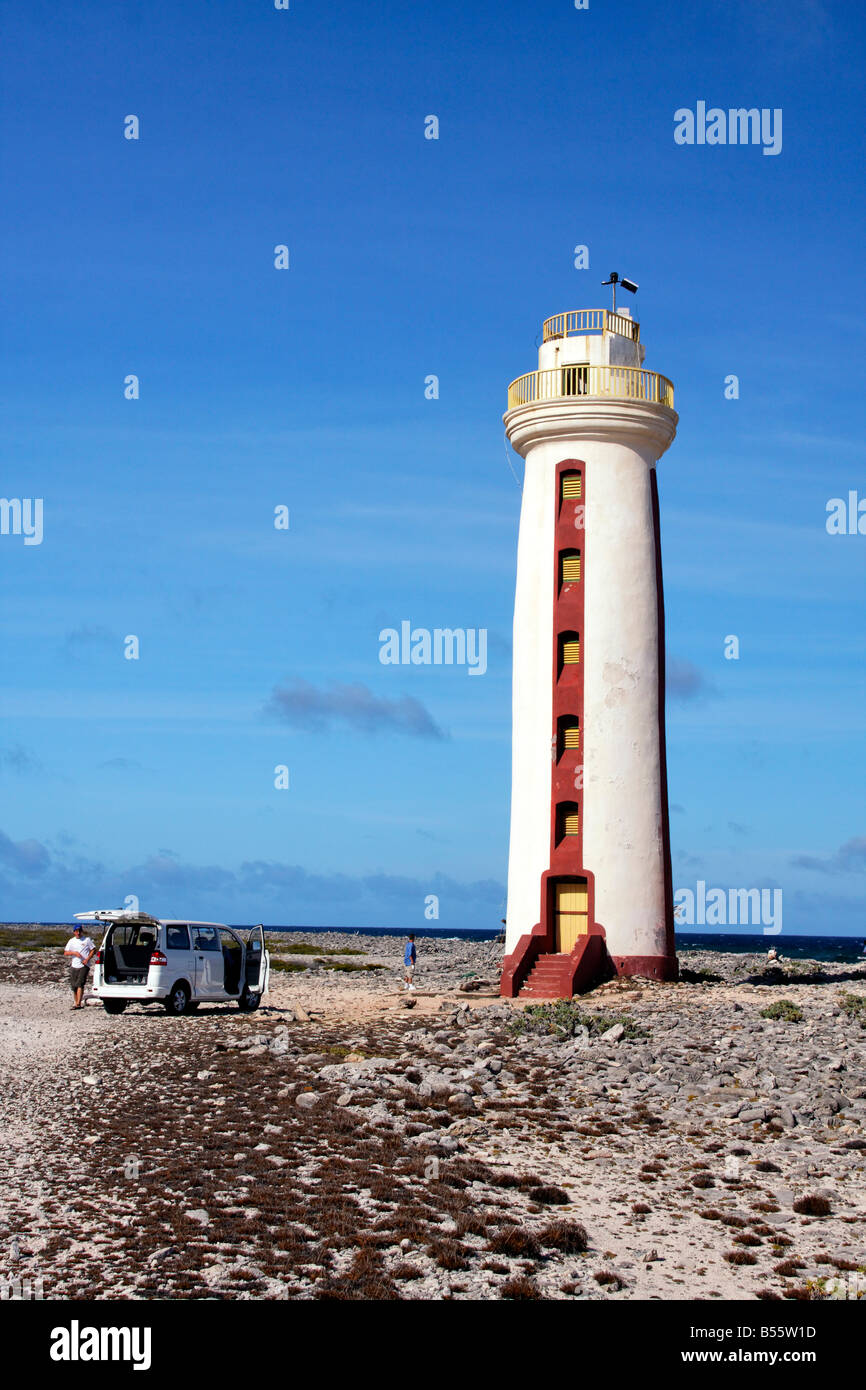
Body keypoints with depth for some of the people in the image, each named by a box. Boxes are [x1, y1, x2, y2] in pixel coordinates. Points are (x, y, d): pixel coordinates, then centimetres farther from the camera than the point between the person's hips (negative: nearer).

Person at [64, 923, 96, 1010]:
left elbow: (93, 949, 7)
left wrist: (87, 959, -8)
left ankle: (78, 1003, -22)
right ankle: (76, 1002, 20)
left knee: (80, 983, -17)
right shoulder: (71, 941, 12)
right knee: (73, 986, 5)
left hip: (84, 965, -4)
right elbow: (65, 953, 8)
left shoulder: (87, 940, 5)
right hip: (74, 966, 4)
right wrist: (74, 952, -11)